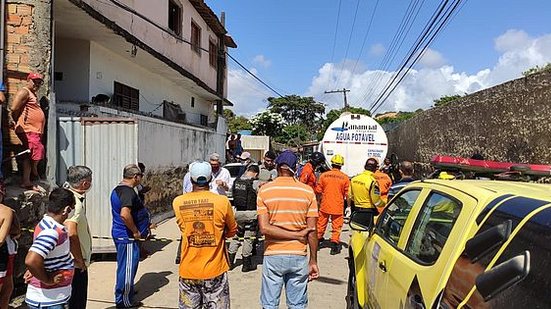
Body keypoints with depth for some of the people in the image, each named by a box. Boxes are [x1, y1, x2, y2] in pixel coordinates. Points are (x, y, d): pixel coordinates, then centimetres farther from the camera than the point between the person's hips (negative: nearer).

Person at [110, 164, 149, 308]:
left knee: (124, 266, 24)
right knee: (128, 268, 2)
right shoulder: (128, 192, -23)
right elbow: (125, 214, -36)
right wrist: (136, 231, -23)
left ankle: (127, 290, 40)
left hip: (119, 234, 10)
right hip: (127, 237, -10)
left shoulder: (117, 189, 11)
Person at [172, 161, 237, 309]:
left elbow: (183, 228, 7)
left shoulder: (178, 202, -5)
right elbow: (232, 231, 2)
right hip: (215, 271, -2)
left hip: (188, 272, 2)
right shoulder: (222, 201, -11)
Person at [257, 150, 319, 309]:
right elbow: (312, 231, -5)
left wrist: (297, 235, -8)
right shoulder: (308, 191, -4)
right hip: (299, 256, 1)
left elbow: (264, 228, -12)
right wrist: (313, 261, 3)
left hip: (273, 256, 0)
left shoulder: (264, 190, -4)